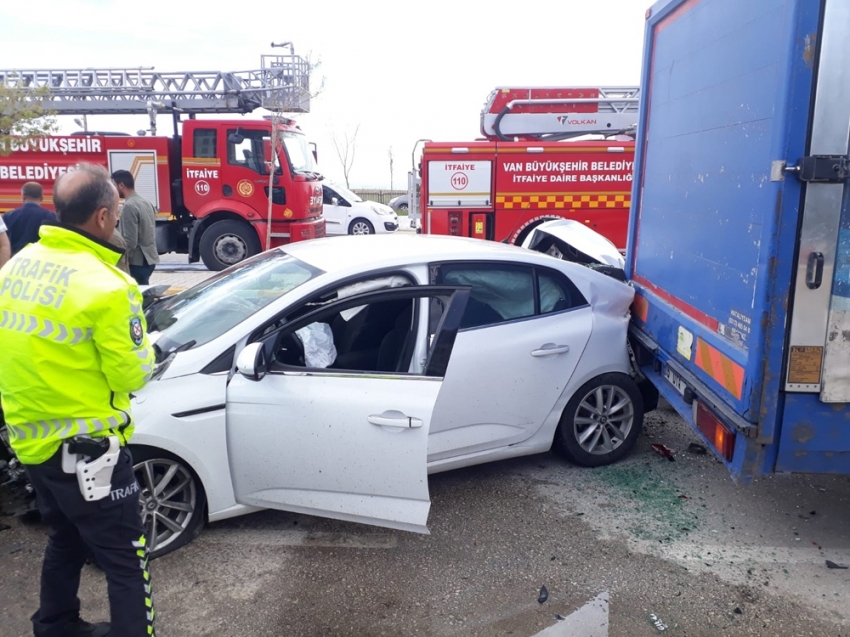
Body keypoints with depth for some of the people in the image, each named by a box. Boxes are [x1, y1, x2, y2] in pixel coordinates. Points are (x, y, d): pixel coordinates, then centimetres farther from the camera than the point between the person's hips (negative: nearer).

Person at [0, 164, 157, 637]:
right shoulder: (105, 286, -23)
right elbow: (132, 375, -15)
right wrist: (140, 344, 2)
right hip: (83, 447, -8)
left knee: (68, 539, 28)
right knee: (125, 559, 5)